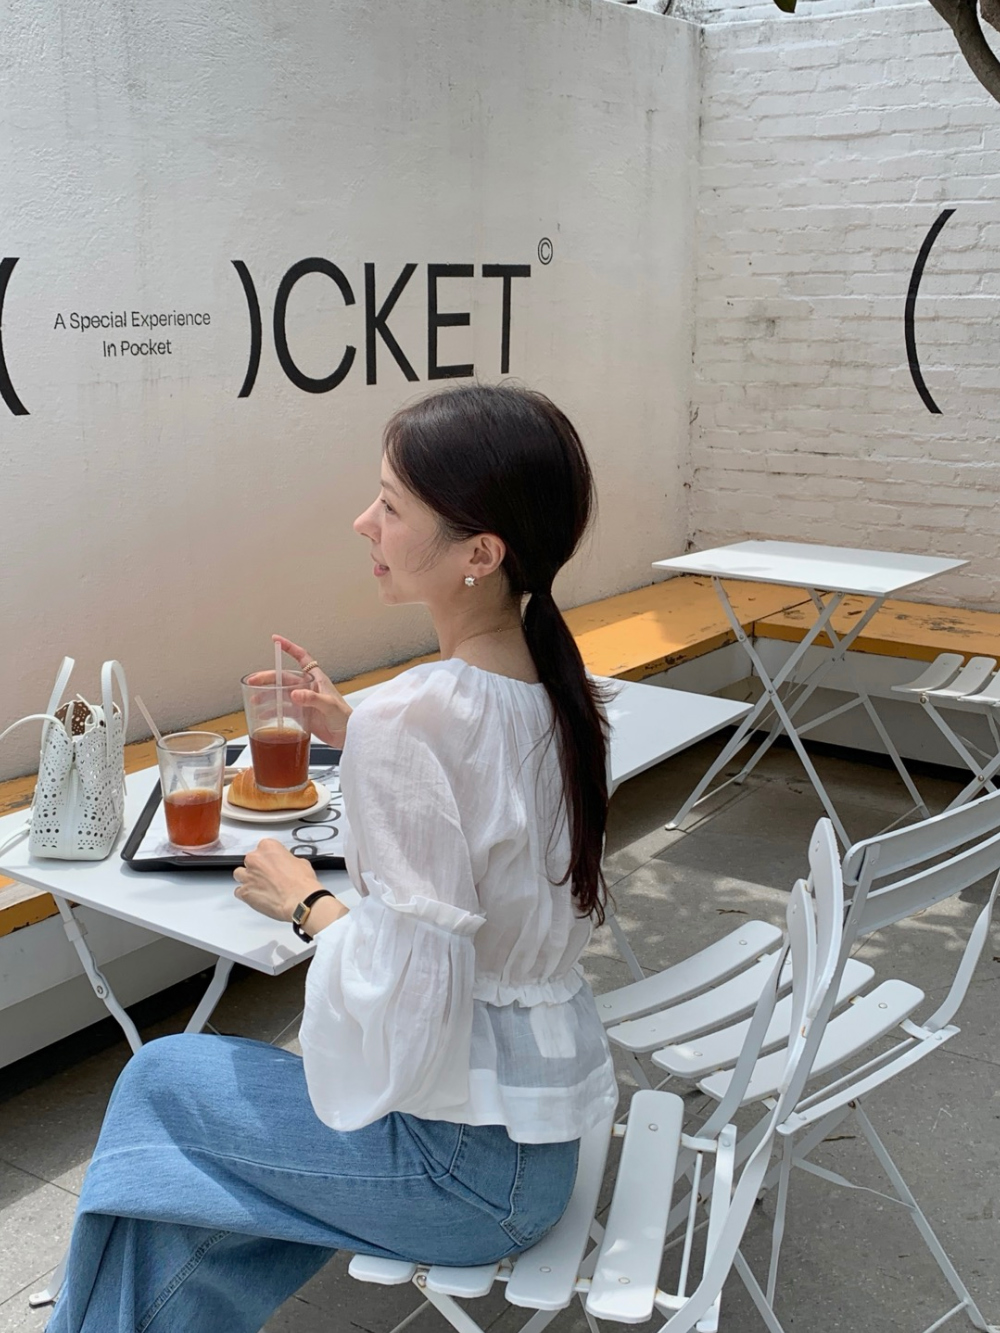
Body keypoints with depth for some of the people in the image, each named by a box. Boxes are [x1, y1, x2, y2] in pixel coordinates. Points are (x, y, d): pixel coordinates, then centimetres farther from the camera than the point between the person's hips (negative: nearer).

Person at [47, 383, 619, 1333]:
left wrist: (305, 904, -9)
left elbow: (407, 1000, -27)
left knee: (162, 1079, 13)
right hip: (547, 1117, 7)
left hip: (471, 1161, -7)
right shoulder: (556, 684, -2)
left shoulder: (412, 719, -29)